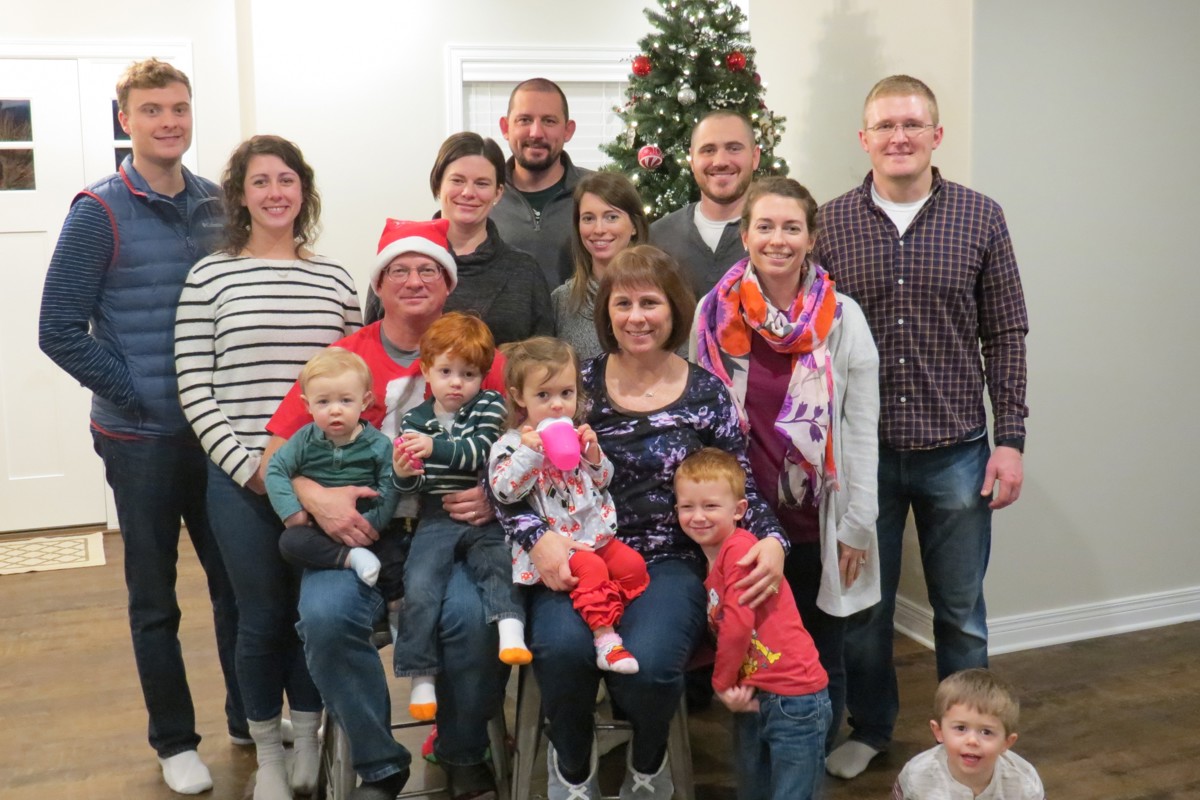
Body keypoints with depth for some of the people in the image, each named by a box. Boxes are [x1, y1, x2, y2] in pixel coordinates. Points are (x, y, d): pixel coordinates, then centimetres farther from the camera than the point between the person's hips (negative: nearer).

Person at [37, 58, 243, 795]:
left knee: (238, 580, 13)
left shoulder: (218, 204, 3)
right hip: (142, 437, -3)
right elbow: (60, 331, -10)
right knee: (156, 598, 10)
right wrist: (137, 396, -13)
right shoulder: (100, 213, -9)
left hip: (220, 429, 4)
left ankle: (249, 718, 31)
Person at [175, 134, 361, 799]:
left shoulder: (335, 280, 7)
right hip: (241, 481, -2)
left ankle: (308, 742, 29)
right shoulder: (210, 277, 1)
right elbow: (194, 390, -3)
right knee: (261, 619, 7)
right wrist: (247, 465, -10)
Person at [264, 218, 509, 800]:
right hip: (358, 532, 1)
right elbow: (276, 457, 5)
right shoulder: (342, 358, 8)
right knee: (326, 613, -28)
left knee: (474, 614, -30)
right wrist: (315, 496, -15)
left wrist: (495, 496, -15)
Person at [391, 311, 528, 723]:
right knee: (418, 590, -17)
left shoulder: (490, 406, 5)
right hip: (437, 518, 1)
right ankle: (421, 677, -11)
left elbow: (479, 452, -13)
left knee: (497, 565, -28)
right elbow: (414, 486, 9)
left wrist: (435, 447, -26)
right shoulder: (415, 419, 10)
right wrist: (403, 475, -15)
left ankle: (510, 628, -40)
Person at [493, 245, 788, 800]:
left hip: (668, 562, 0)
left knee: (647, 661, -30)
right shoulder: (577, 385, 3)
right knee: (561, 645, -31)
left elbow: (740, 488, 9)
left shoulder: (706, 395, 4)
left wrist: (771, 541, -11)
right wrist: (537, 537, -18)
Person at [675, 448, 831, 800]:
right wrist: (728, 686, -10)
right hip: (751, 699, 9)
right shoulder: (711, 560, 10)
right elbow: (720, 631, 5)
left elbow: (738, 624, -20)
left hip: (794, 699, -9)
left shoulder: (740, 548, -15)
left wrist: (722, 682, -7)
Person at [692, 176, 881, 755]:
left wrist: (857, 526, -5)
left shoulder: (842, 318, -4)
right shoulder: (716, 313, -1)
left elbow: (862, 429, -3)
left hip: (818, 523, -1)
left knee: (821, 662, 11)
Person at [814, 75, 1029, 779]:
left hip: (956, 452, 0)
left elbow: (1006, 337, 1)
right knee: (863, 607, 14)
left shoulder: (980, 218, -1)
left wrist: (1011, 439, -3)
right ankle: (870, 728, 35)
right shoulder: (830, 225, -1)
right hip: (860, 453, 0)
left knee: (962, 613, 13)